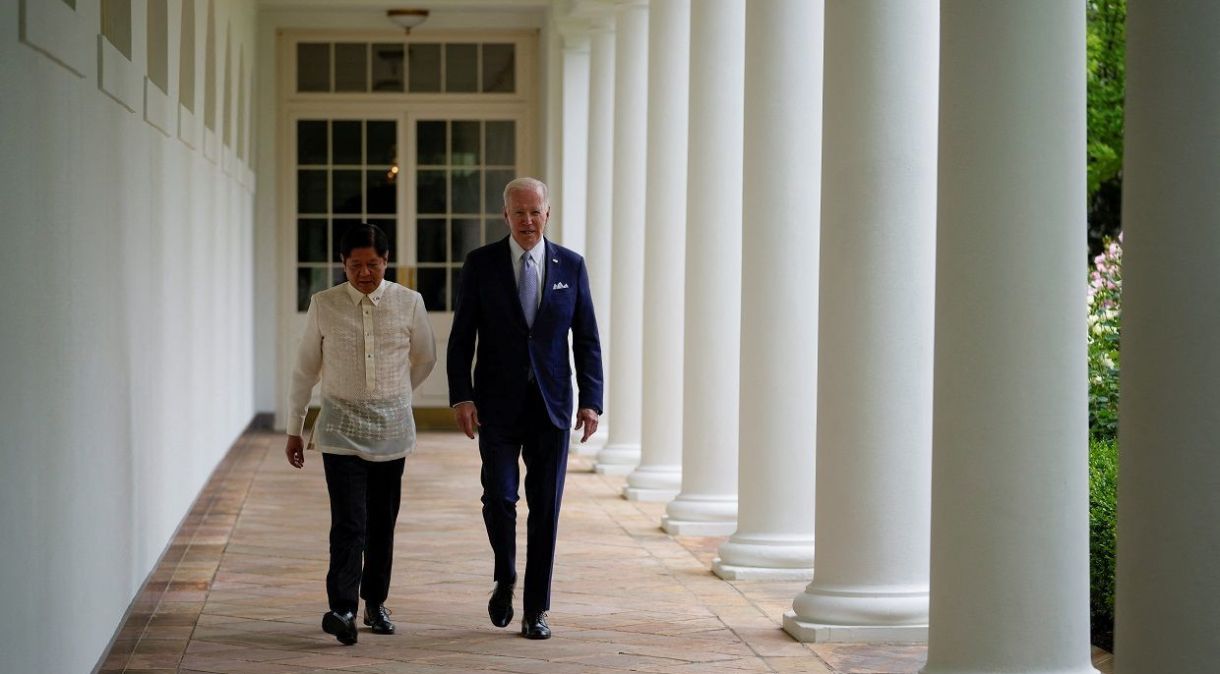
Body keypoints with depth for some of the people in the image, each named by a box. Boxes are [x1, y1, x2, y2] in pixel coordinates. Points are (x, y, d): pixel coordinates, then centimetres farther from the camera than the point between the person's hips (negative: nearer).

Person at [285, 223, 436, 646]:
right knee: (349, 522, -13)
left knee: (381, 522, 8)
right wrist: (294, 429, 10)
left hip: (391, 429, 2)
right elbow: (305, 369, 7)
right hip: (341, 430, -2)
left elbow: (425, 358, 15)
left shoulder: (409, 304, -1)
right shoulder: (324, 306, -1)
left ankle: (375, 602, 22)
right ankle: (342, 609, -20)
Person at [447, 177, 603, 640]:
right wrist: (461, 397, -10)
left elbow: (587, 340, 6)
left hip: (551, 406, 1)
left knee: (545, 508, 2)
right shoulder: (481, 264, 0)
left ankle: (536, 609, 10)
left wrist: (591, 401, -2)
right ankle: (505, 578, 20)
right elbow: (461, 338, 0)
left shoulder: (571, 266, 4)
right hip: (497, 405, -1)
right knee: (499, 497, -8)